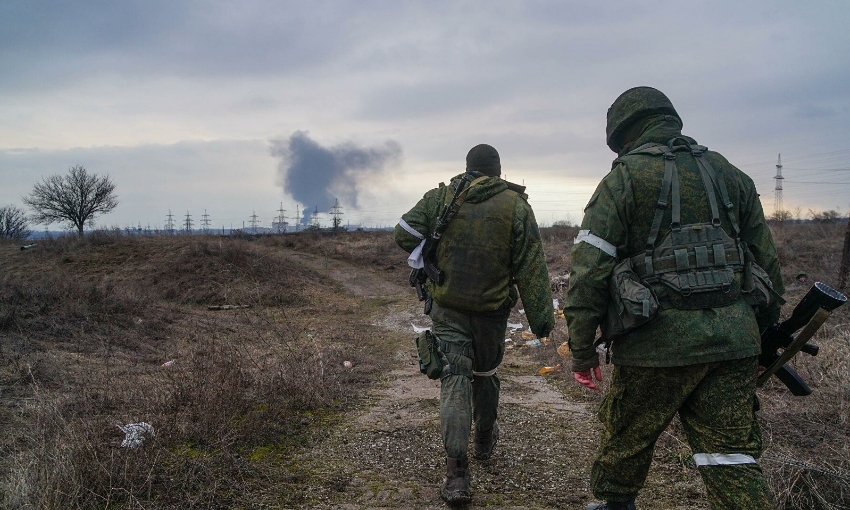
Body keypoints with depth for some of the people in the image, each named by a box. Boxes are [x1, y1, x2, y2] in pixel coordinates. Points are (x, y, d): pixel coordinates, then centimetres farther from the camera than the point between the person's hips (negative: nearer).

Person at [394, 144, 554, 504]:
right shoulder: (516, 206, -6)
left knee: (454, 382, 0)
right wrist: (541, 316, -3)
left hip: (447, 310, 0)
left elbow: (404, 233, -5)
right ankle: (484, 440, 43)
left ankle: (456, 473, -8)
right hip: (491, 311, 0)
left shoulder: (440, 198, -3)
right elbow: (531, 268, -7)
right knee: (485, 374, 22)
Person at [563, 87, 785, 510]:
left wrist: (581, 351, -4)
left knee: (624, 440, 17)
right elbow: (768, 264, 15)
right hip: (734, 340, 5)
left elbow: (589, 271, -9)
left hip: (659, 343, -4)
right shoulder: (730, 175, 14)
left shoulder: (624, 178, -3)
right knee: (732, 459, 8)